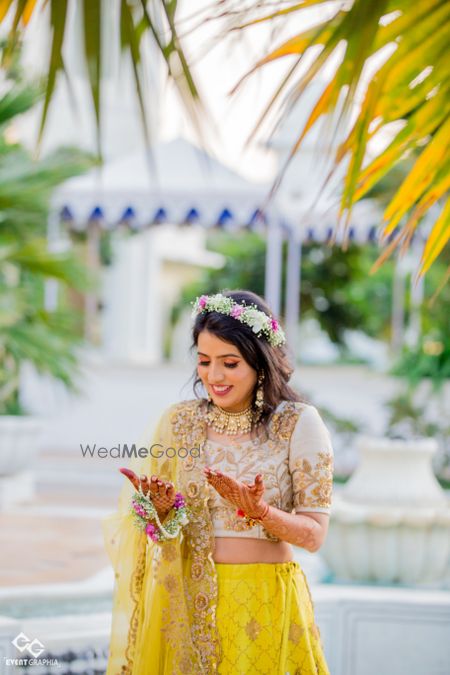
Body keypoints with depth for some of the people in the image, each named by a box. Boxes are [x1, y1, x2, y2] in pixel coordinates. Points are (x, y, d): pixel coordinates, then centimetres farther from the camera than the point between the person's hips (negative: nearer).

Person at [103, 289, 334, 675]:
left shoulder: (298, 423, -8)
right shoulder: (178, 421, 2)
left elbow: (314, 535, -8)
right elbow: (158, 529, 6)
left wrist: (260, 511, -24)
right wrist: (160, 507, -15)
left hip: (266, 604, -2)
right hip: (188, 601, 3)